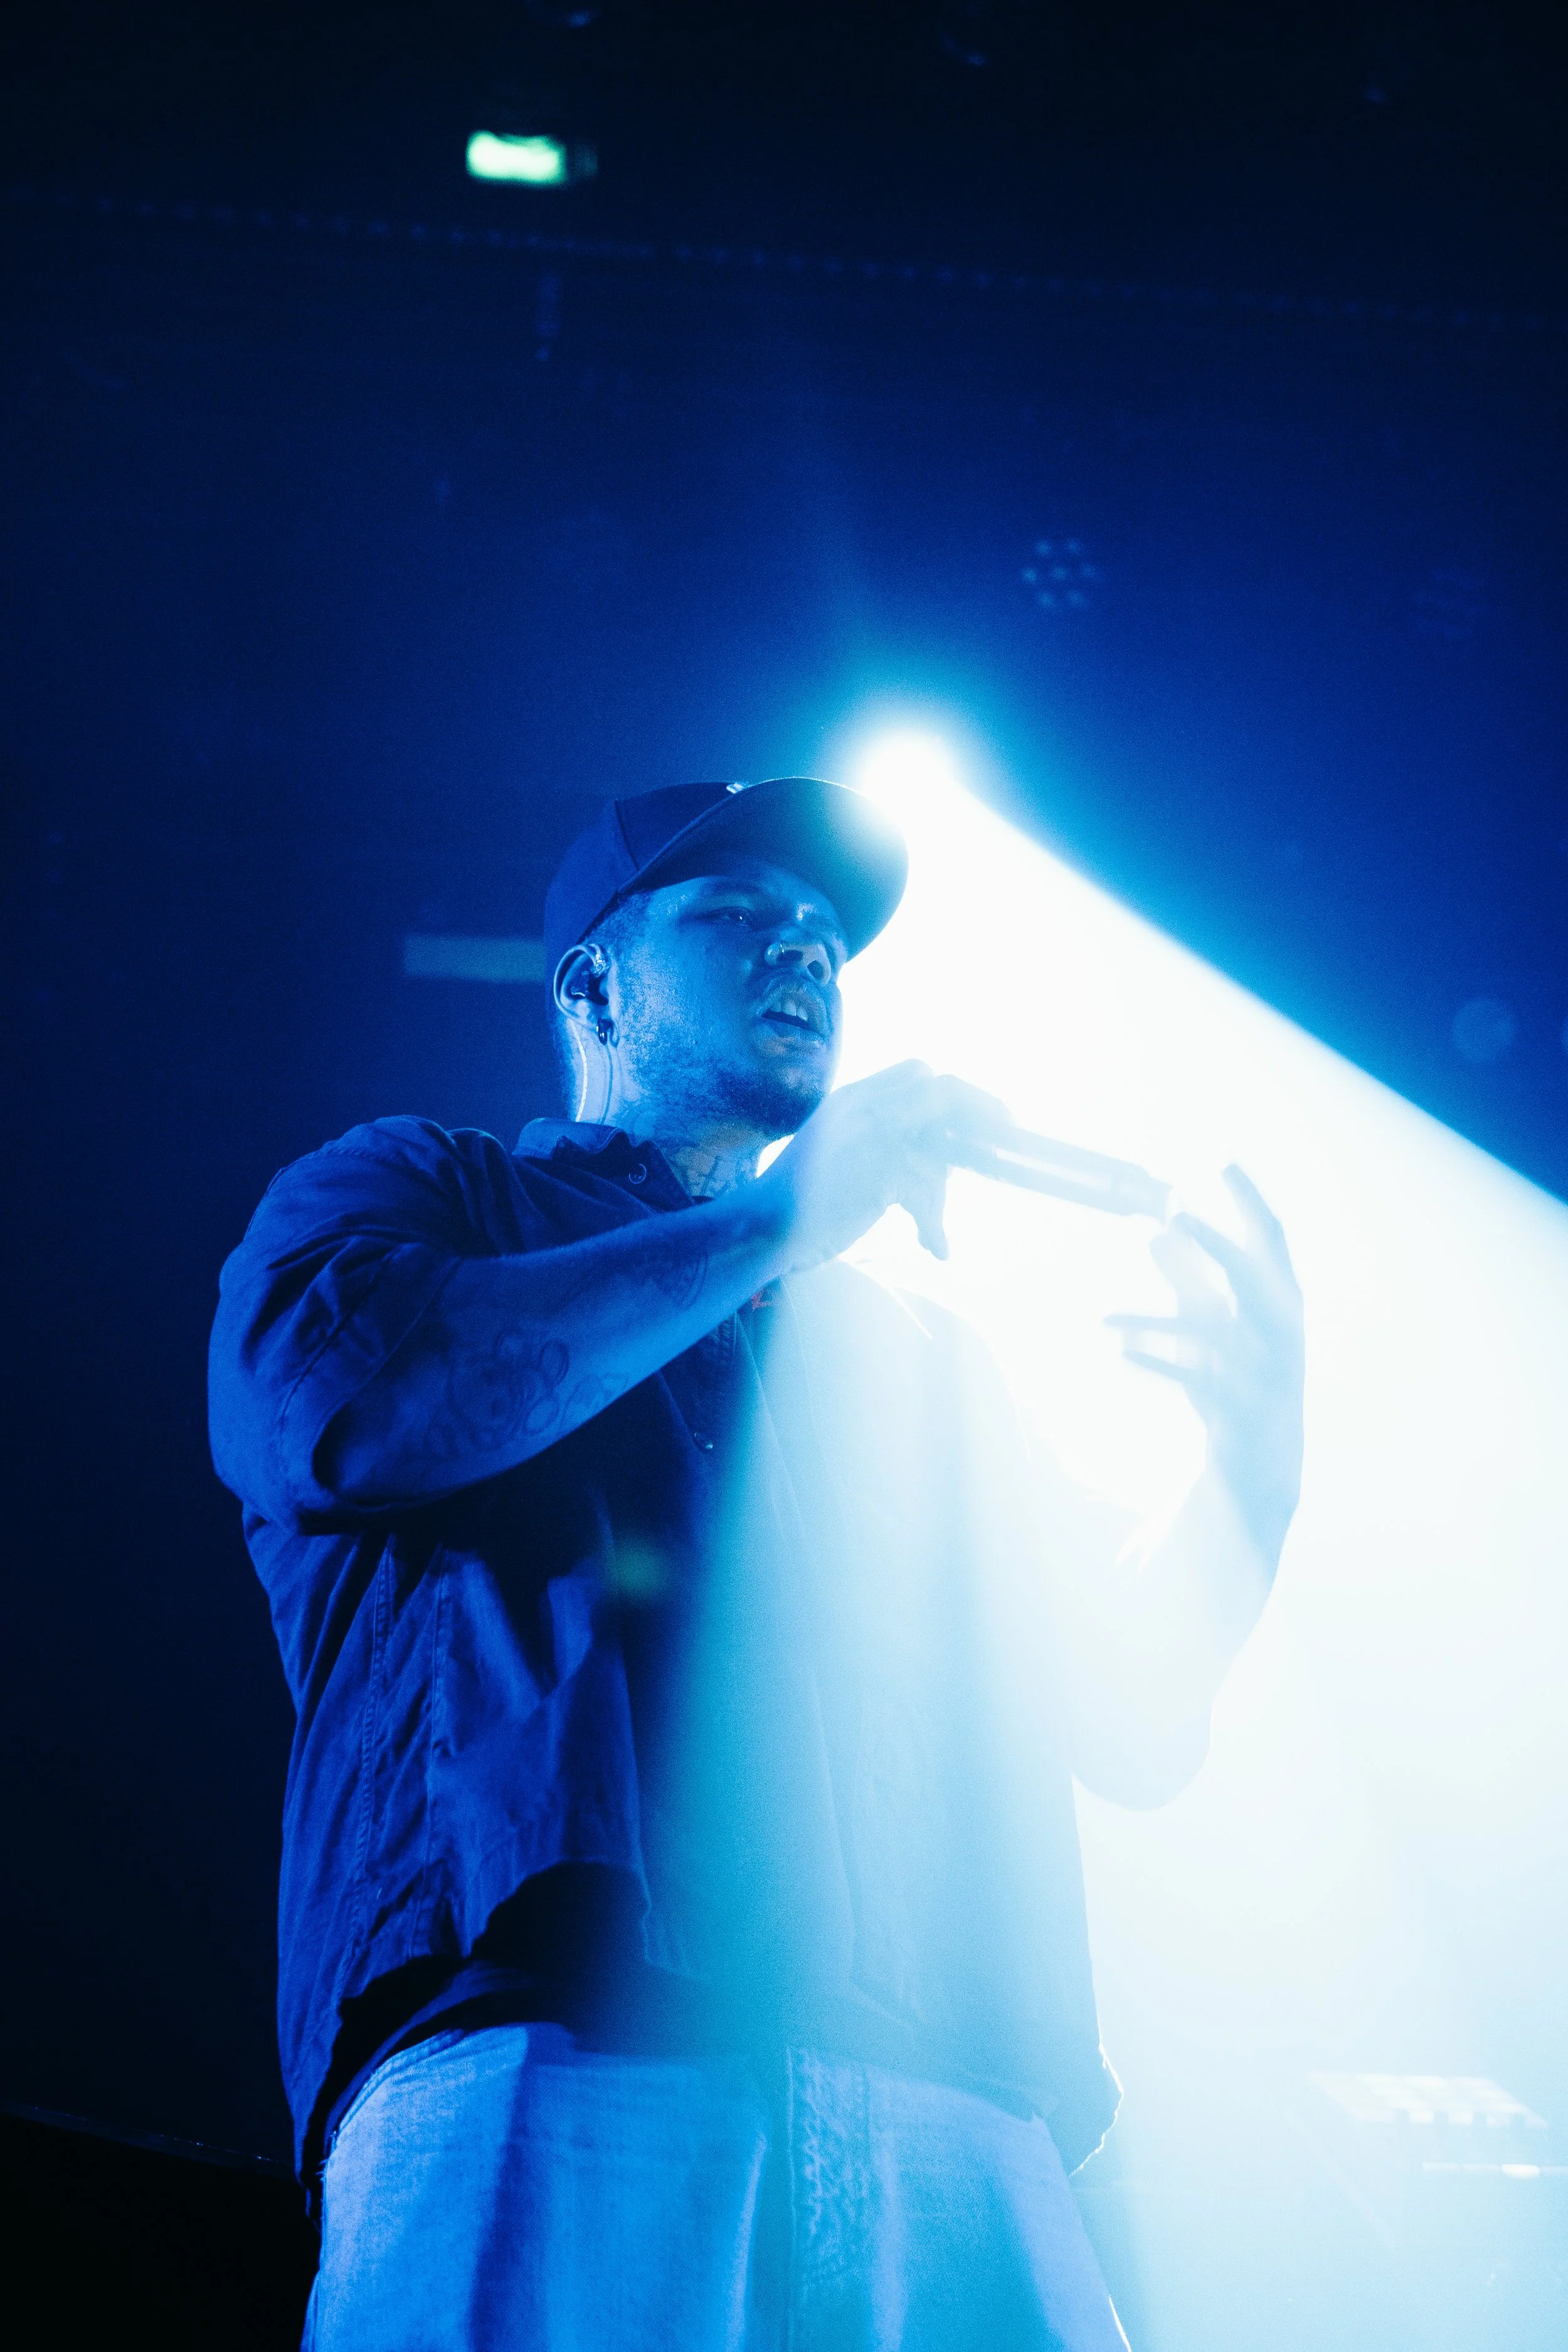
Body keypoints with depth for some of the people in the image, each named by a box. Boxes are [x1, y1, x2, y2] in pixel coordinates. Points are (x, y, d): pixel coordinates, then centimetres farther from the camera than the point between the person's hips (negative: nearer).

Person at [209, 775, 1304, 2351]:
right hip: (555, 2046, -4)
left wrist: (1253, 1458, 5)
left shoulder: (912, 1358, 32)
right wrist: (779, 1223, 2)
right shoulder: (423, 1191, 20)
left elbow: (1134, 1726, 25)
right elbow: (328, 1397, -6)